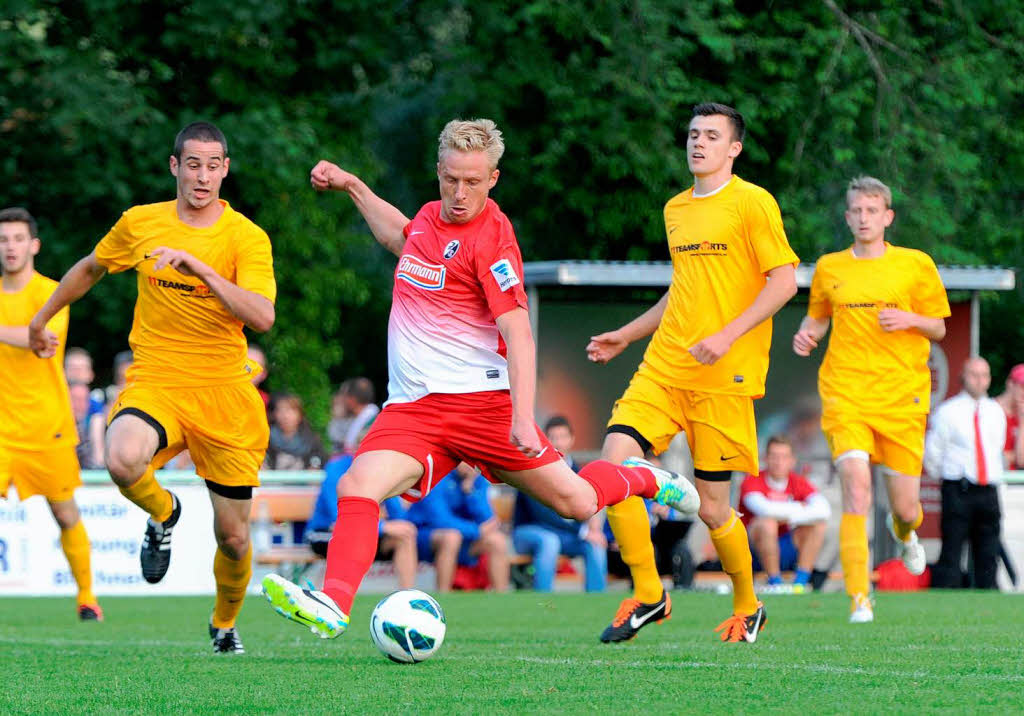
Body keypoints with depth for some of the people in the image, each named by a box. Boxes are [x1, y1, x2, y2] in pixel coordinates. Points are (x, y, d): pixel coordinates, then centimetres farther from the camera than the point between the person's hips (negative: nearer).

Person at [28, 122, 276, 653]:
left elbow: (262, 316, -21)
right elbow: (90, 268, 23)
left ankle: (224, 623, 37)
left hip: (225, 395, -1)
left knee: (233, 536, 4)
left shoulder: (247, 239, -6)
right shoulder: (139, 224, 3)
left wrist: (200, 267, -29)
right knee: (123, 461, -34)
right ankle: (162, 514, 3)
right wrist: (40, 321, 33)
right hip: (155, 384, 1)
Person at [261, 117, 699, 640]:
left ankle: (641, 478, 34)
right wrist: (351, 187, 34)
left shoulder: (491, 238, -13)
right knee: (356, 487, -22)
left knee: (577, 503, 1)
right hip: (410, 409, 5)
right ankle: (333, 605, -34)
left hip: (479, 397, -5)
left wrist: (523, 417, -29)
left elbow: (517, 333, -19)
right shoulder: (431, 217, 10)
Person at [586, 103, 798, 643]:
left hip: (725, 376, -6)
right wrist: (626, 335, 25)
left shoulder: (753, 203, -4)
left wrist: (728, 335, -19)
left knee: (710, 505, -3)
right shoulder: (675, 209, 17)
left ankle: (748, 607, 22)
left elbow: (784, 280, -10)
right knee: (614, 463, -14)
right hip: (663, 367, 6)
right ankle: (647, 594, -1)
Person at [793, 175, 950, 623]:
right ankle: (859, 599, -18)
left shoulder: (915, 264, 5)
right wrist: (806, 335, 2)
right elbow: (817, 317, 25)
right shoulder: (829, 268, 9)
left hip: (902, 396, 0)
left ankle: (904, 531, 43)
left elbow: (939, 329, 10)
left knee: (905, 506, 2)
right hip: (845, 392, 0)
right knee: (856, 486, -21)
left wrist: (911, 319, -11)